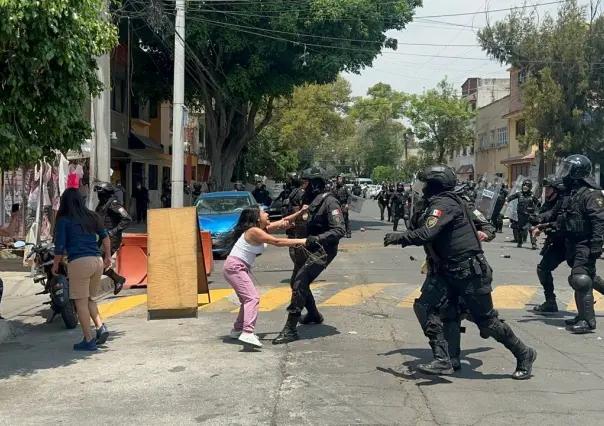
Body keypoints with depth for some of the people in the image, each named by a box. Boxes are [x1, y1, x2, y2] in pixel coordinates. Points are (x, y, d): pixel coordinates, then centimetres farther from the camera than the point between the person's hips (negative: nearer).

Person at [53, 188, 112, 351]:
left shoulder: (64, 220, 0)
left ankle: (89, 340, 2)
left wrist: (55, 265, 13)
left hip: (79, 262, -5)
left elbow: (60, 247, -1)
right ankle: (101, 327, 3)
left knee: (81, 302, 2)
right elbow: (105, 236, 15)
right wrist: (108, 256, 25)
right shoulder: (92, 216, 13)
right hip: (97, 261, 5)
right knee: (89, 298, 20)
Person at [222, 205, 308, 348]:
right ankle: (247, 333, -32)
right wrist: (300, 241, -23)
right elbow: (277, 242, -24)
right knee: (253, 298, -20)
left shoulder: (262, 229, 9)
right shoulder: (254, 231, -18)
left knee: (248, 299, 17)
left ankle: (238, 330, 25)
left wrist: (301, 212, 9)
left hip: (241, 268, 10)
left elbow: (283, 221, 15)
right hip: (234, 267, -10)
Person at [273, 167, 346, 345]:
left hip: (321, 251, -10)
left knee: (299, 283, -21)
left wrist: (317, 239, -33)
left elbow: (339, 230, -24)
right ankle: (313, 315, 46)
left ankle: (290, 329, -19)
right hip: (305, 249, 10)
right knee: (297, 282, 22)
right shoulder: (308, 200, 9)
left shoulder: (329, 202, -17)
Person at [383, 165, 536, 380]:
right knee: (424, 306, -6)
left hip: (470, 272, -9)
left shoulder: (443, 204, -18)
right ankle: (442, 360, -5)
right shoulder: (445, 202, 12)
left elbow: (426, 234, -31)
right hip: (449, 272, 10)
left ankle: (524, 355, 23)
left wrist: (398, 237, -19)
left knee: (487, 322, 2)